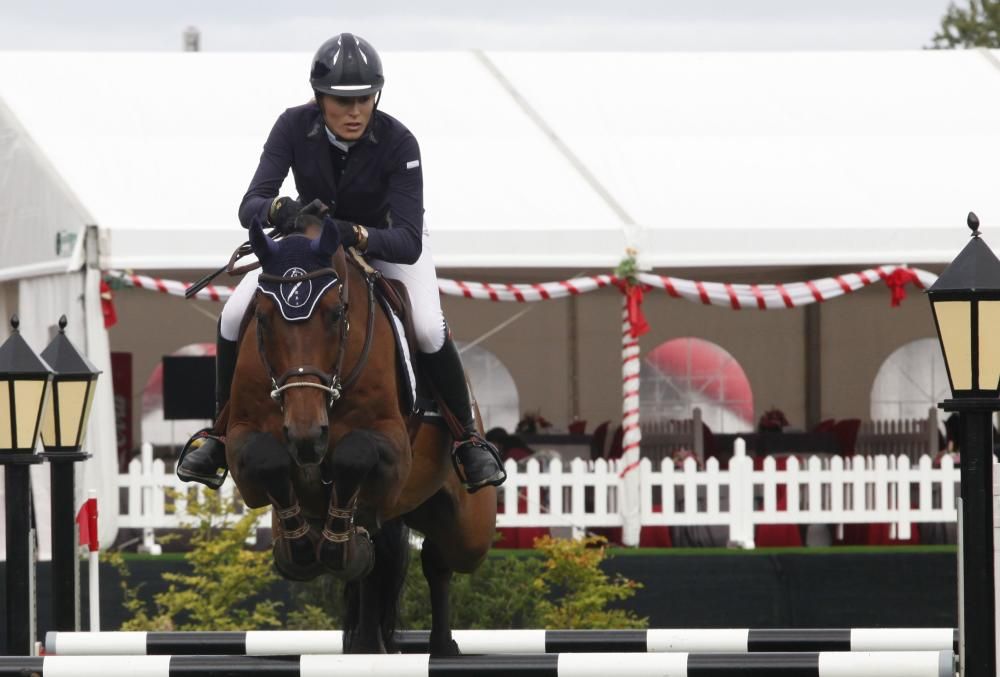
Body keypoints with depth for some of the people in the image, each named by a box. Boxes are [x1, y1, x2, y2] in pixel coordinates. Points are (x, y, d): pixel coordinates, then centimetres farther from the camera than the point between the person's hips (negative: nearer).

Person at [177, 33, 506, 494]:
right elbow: (249, 206, -28)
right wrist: (281, 209, -51)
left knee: (429, 330, -28)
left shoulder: (397, 142, -30)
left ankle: (467, 439, -6)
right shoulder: (294, 127, -24)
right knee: (235, 315, -18)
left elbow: (409, 242, -36)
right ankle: (220, 432, 3)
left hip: (384, 242, -2)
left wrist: (356, 235, -54)